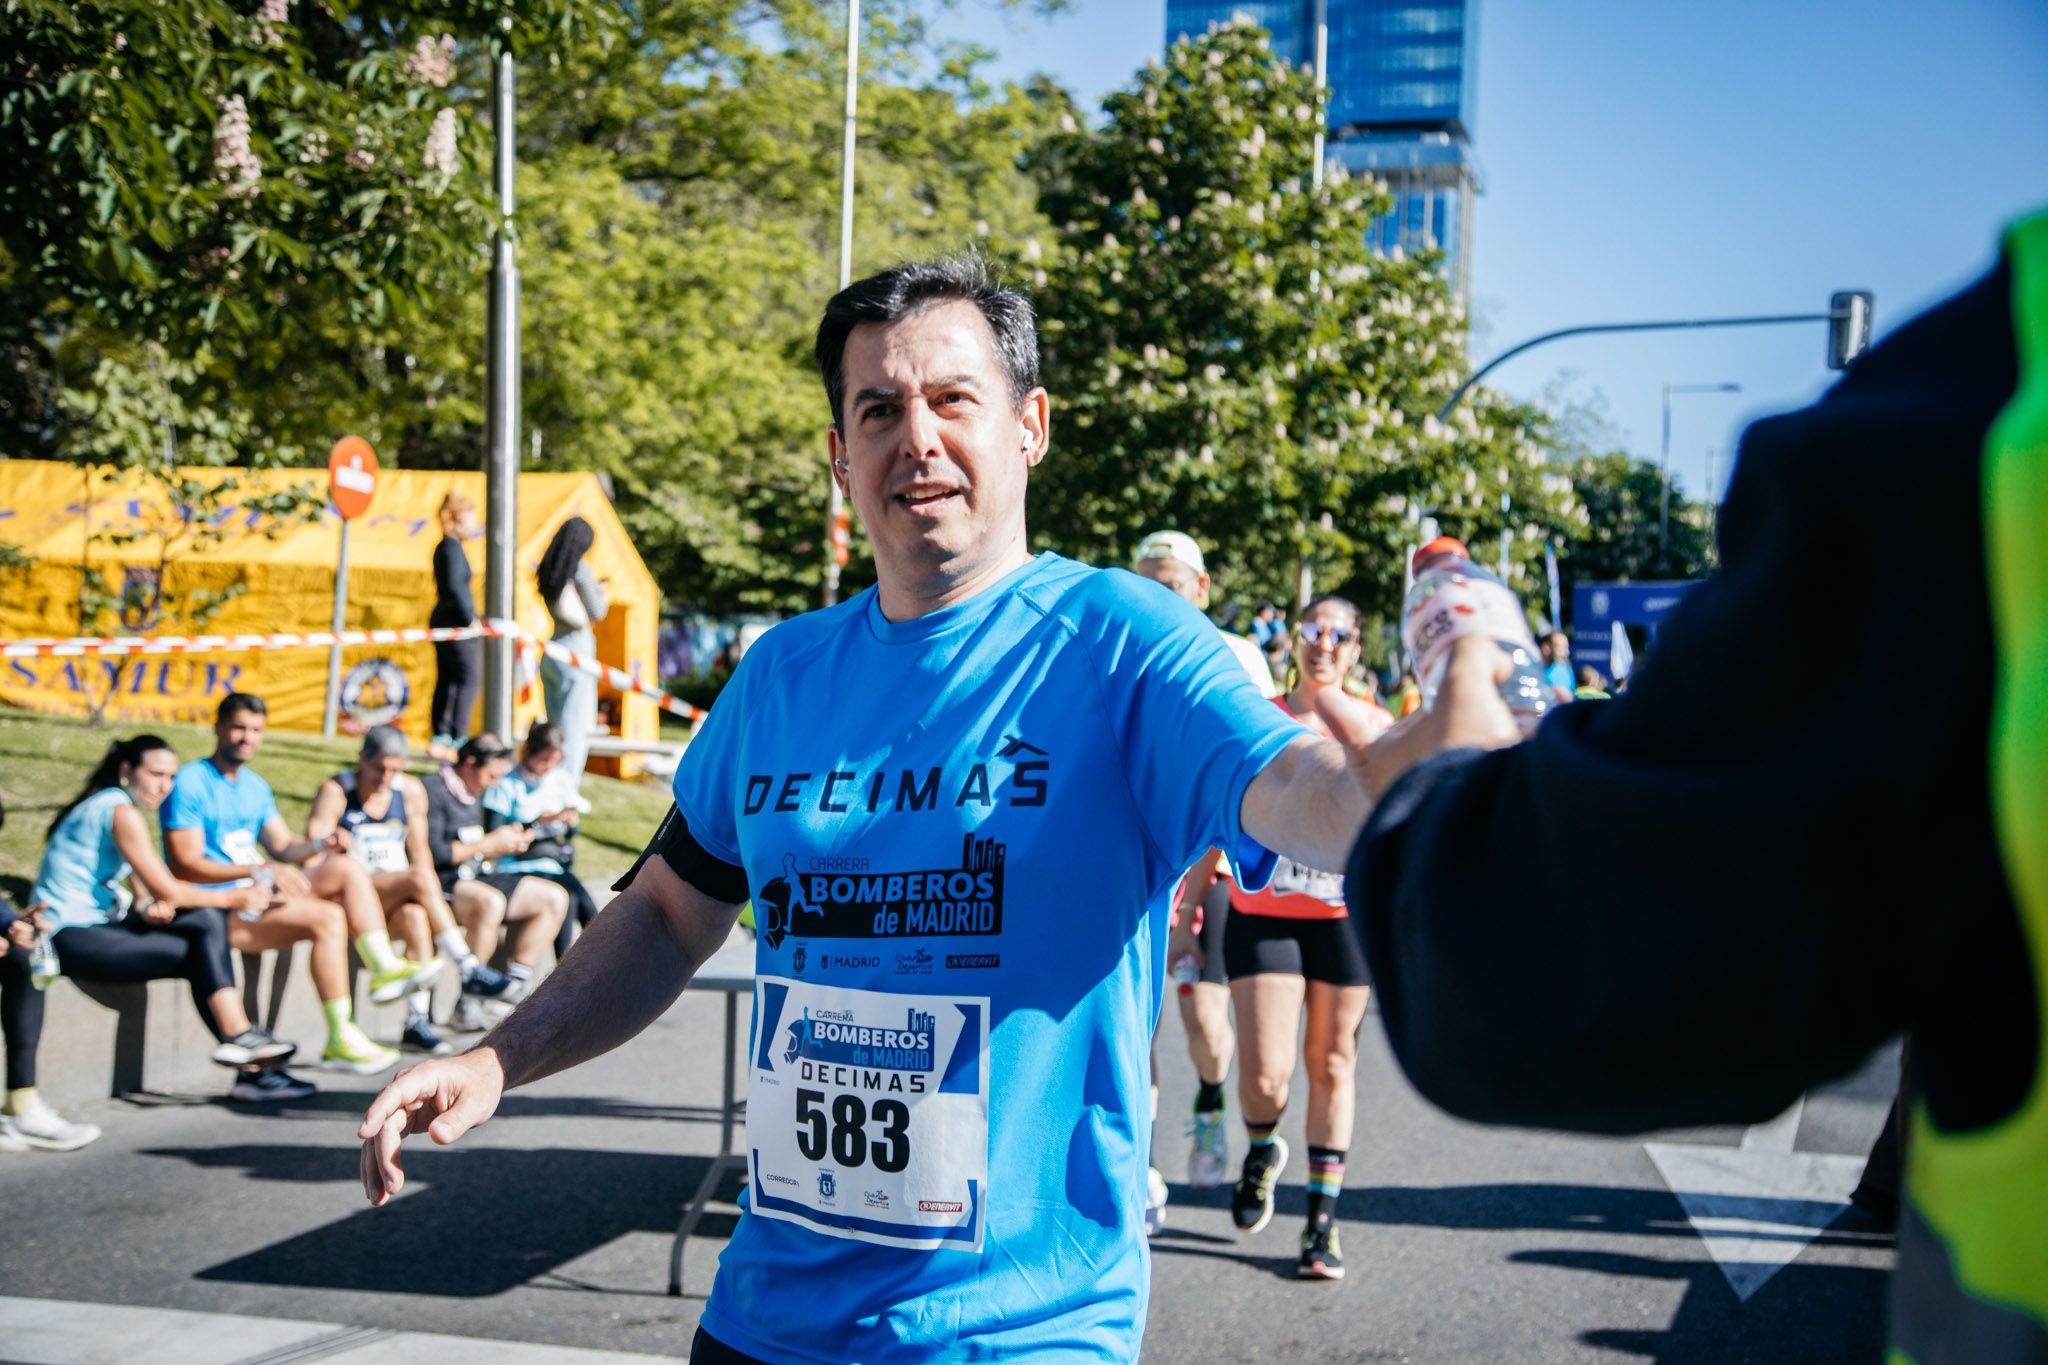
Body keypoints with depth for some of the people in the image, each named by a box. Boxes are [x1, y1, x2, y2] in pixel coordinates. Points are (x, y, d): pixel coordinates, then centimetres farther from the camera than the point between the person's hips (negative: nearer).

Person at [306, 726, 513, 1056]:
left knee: (416, 918, -34)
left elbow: (419, 852, 17)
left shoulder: (411, 791, 12)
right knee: (420, 880, -32)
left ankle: (417, 1021, -35)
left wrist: (433, 900, -1)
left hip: (400, 895, 4)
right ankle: (469, 972, -30)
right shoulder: (335, 790, -1)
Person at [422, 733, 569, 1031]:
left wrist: (508, 843, 6)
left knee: (555, 898, 3)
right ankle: (468, 1001, -33)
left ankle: (516, 982, -3)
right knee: (491, 902, -39)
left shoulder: (475, 794, 18)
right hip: (442, 883, -10)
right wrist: (490, 844, -14)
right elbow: (432, 853, -21)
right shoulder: (433, 792, -11)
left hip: (477, 877, 10)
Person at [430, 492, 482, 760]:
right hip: (457, 620, -10)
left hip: (443, 618, 10)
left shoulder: (444, 547, 16)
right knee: (470, 678, -8)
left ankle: (440, 738, 14)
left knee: (446, 679, 12)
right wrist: (470, 618, -21)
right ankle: (458, 739, -11)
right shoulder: (452, 548, -14)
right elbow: (454, 585, -23)